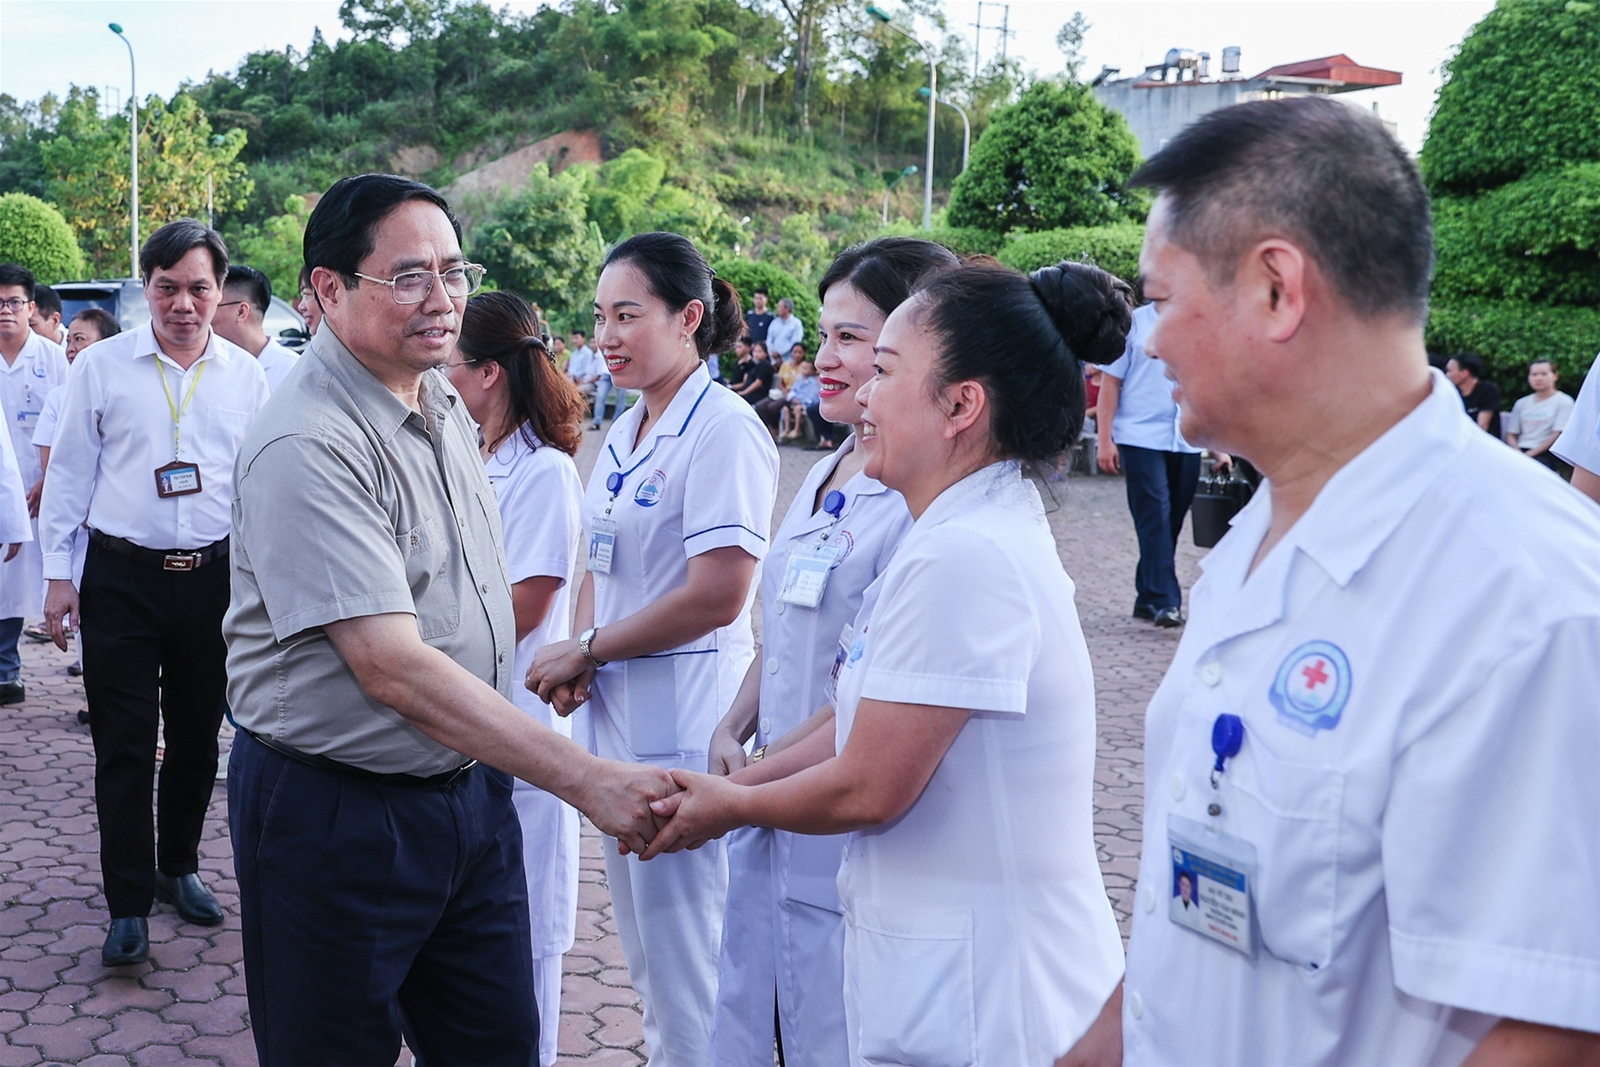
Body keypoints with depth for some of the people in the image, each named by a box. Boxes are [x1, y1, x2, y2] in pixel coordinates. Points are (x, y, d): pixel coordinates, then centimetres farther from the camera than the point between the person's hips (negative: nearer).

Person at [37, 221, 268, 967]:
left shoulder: (245, 374, 3)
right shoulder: (101, 366, -2)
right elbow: (68, 474, 2)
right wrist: (58, 575, 0)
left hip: (213, 577, 2)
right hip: (122, 577, -2)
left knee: (197, 738, 13)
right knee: (124, 746, 0)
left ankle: (179, 868, 32)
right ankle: (129, 905, 9)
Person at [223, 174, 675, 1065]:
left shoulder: (443, 400, 5)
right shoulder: (309, 449, -23)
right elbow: (394, 670, -29)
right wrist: (591, 782, -30)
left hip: (472, 788, 8)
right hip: (337, 815, -7)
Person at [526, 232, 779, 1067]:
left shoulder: (723, 429, -15)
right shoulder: (624, 432, 11)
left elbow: (716, 596, -22)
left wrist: (586, 651, -12)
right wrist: (578, 660, -2)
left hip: (684, 717, -9)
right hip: (616, 710, 9)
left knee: (682, 940, 3)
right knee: (639, 932, 19)